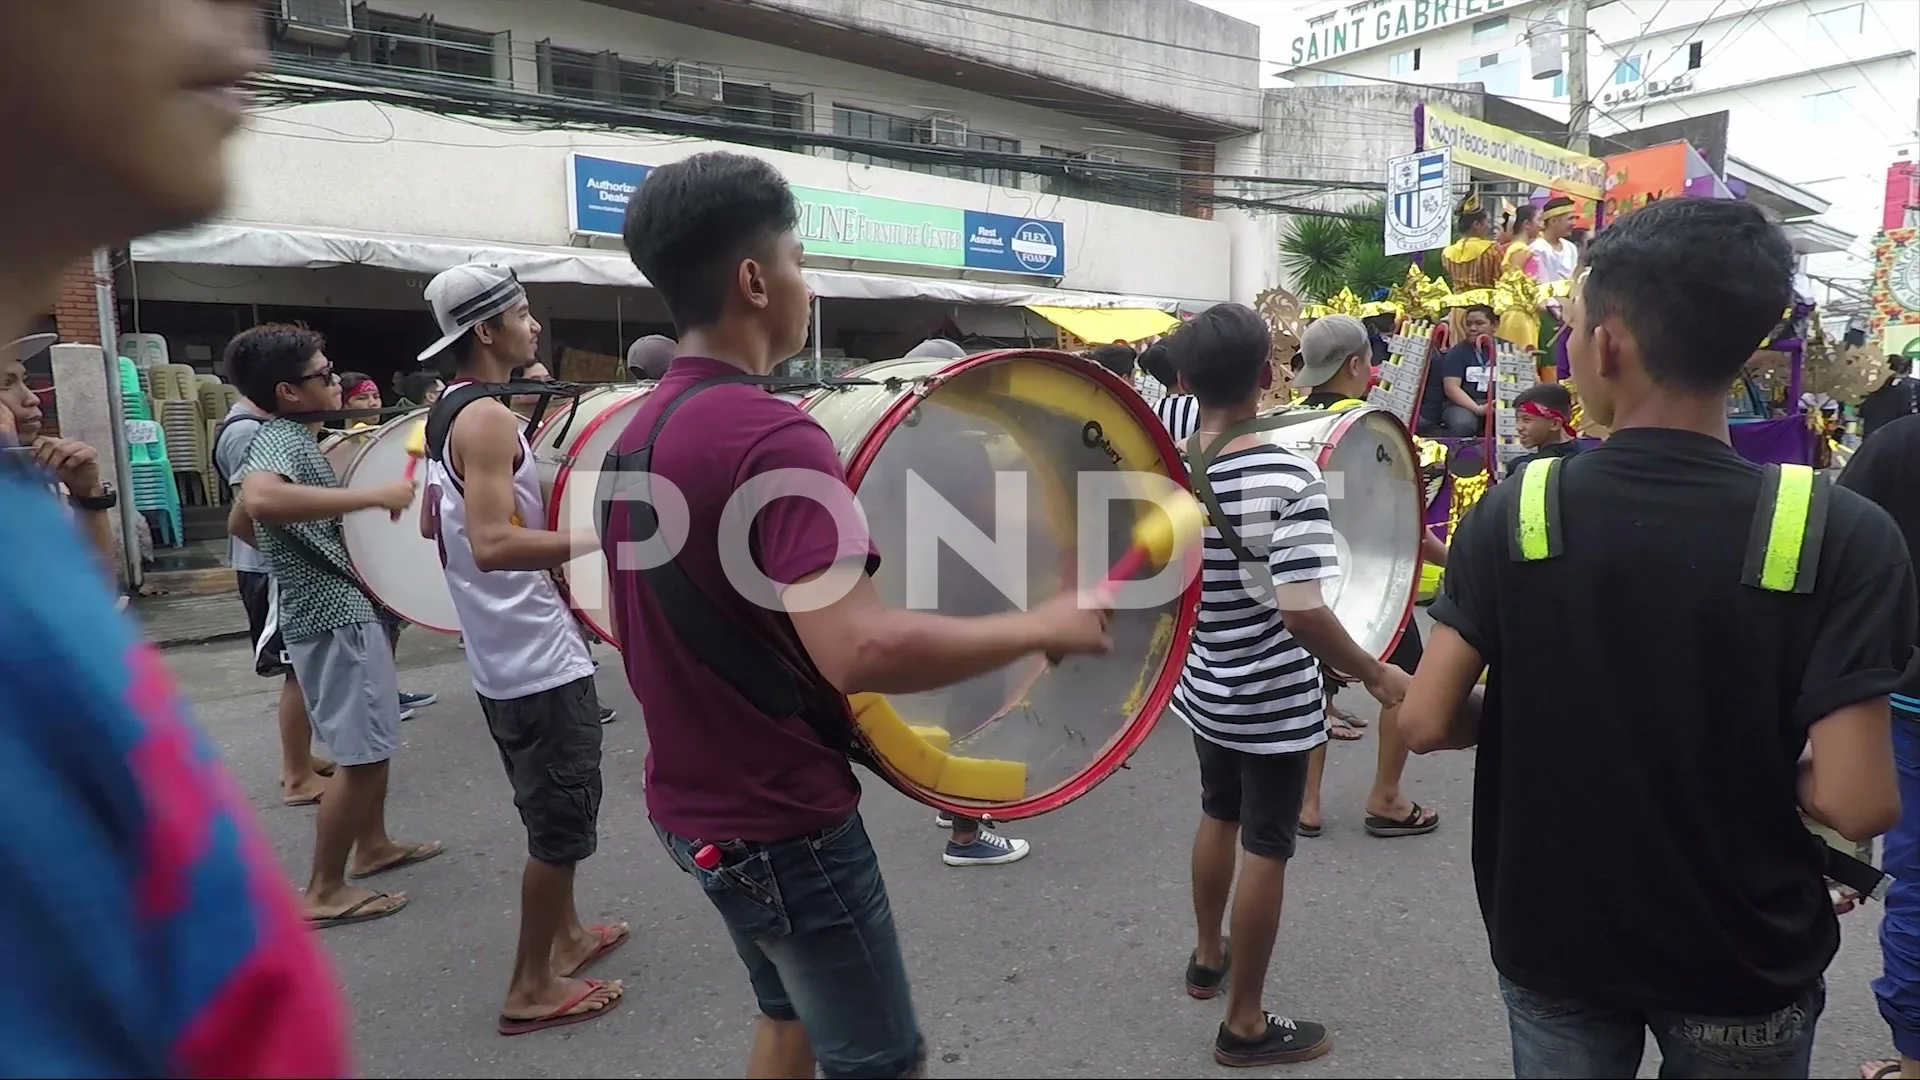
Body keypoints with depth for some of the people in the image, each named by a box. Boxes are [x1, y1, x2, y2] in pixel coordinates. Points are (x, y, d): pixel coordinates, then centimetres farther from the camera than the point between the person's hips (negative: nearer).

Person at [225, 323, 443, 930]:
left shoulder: (286, 439, 12)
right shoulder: (281, 442, -19)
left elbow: (241, 522, 25)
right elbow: (260, 499, -43)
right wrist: (375, 495, -39)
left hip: (337, 609, 10)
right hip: (335, 617, -10)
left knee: (375, 740, 21)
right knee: (361, 752, -4)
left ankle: (373, 845, 34)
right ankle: (325, 891, 5)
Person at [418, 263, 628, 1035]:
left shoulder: (445, 415, 12)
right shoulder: (489, 420, -19)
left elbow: (434, 524, 23)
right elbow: (492, 545, -30)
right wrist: (596, 539, -29)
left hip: (506, 655, 10)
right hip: (539, 660, -10)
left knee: (550, 812, 22)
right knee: (561, 821, 1)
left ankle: (565, 935, 37)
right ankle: (532, 988, 13)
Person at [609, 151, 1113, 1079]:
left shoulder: (641, 432, 5)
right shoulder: (771, 437, -24)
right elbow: (860, 649, -35)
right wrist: (1046, 625, -25)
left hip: (695, 803, 9)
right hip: (782, 819, -9)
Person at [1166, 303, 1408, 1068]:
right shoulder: (1287, 476, -24)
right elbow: (1301, 611, -28)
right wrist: (1376, 677, -14)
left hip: (1203, 686, 6)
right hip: (1273, 700, -6)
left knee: (1218, 815, 26)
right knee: (1264, 850, 8)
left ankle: (1206, 957, 46)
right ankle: (1245, 1026, 22)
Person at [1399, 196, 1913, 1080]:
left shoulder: (1512, 513, -16)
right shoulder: (1841, 535, -18)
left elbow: (1427, 724, -16)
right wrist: (1751, 762, -1)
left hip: (1551, 945, 0)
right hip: (1742, 962, 0)